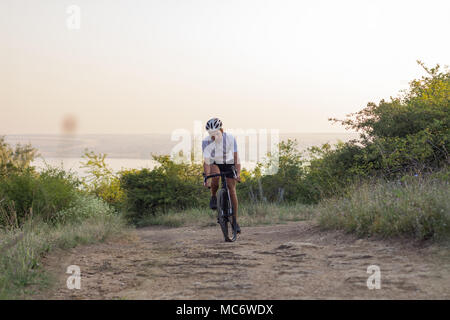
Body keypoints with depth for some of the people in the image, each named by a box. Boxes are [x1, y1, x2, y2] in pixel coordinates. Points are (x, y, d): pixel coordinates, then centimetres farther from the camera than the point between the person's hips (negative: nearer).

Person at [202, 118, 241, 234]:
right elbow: (206, 161, -25)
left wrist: (238, 173, -37)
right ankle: (213, 197, -9)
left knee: (232, 189, -9)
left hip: (228, 164, 0)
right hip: (215, 164, 0)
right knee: (215, 175, -36)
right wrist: (206, 178, -36)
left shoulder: (230, 138, -25)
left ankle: (235, 221, -4)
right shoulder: (206, 142, -24)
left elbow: (235, 157, -25)